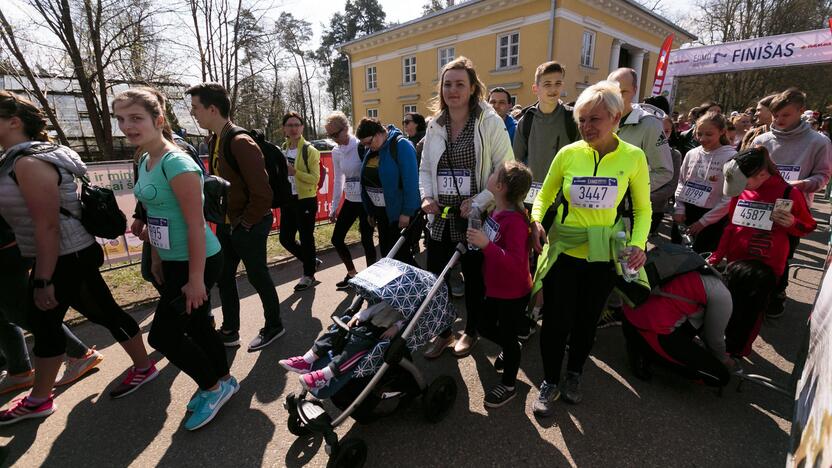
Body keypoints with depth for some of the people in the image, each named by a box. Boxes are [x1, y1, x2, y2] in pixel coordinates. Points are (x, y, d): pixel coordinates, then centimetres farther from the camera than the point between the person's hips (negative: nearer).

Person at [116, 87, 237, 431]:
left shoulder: (176, 163, -20)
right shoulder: (145, 162, 8)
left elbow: (196, 224, -22)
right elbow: (155, 216, 16)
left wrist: (196, 280, -20)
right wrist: (156, 260, 18)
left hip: (197, 262, -9)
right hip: (173, 261, 9)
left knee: (162, 334, 1)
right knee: (197, 325, 18)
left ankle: (215, 385, 21)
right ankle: (222, 382, 36)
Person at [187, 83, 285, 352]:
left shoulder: (240, 142, -21)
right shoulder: (214, 141, 8)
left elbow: (262, 193, -24)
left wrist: (245, 223, -14)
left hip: (249, 226, -9)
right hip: (226, 225, 9)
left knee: (258, 277, 7)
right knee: (224, 278, 16)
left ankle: (273, 327, 28)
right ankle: (229, 332, 33)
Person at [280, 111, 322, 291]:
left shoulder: (310, 151, -9)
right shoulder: (282, 149, 10)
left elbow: (315, 178, -16)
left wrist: (295, 172, -26)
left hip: (305, 200, -7)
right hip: (288, 200, 7)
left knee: (306, 238, 2)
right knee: (286, 238, 10)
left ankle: (309, 275, 20)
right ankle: (311, 261, 33)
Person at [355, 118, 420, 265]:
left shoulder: (401, 145, -15)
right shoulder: (371, 151, 8)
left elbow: (411, 182, -19)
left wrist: (406, 212, -20)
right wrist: (370, 211, 15)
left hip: (399, 211, -8)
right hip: (380, 211, 8)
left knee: (400, 253, -1)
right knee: (386, 252, 15)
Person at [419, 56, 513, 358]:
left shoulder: (490, 122, -5)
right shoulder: (435, 126, 9)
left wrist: (478, 201, -17)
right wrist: (427, 196, -2)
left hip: (475, 218, -4)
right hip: (441, 218, 4)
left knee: (474, 278, 12)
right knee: (435, 276, 8)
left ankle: (471, 332, 36)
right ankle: (443, 332, 31)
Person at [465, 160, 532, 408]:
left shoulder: (515, 220, -29)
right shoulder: (496, 211, -3)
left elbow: (516, 262, -35)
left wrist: (486, 245, -42)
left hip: (513, 293, -8)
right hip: (495, 288, 8)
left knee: (507, 336, 11)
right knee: (485, 327, 23)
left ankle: (509, 385, 35)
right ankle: (510, 350, 53)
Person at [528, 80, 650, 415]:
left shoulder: (633, 157, -4)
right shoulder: (568, 154, -5)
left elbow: (643, 209, 5)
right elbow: (545, 195, 5)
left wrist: (638, 243, -11)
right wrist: (536, 221, -13)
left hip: (604, 255, 1)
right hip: (563, 249, -1)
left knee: (587, 319, 16)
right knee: (556, 320, 2)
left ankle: (574, 375, 41)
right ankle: (550, 382, 26)